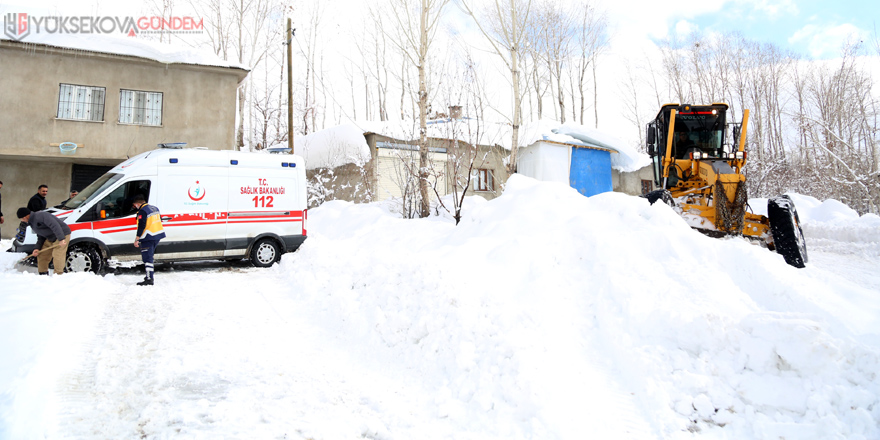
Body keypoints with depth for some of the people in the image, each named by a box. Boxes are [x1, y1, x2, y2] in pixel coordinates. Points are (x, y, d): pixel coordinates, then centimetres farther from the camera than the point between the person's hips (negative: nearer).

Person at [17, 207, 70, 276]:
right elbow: (40, 237, 17)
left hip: (62, 235, -11)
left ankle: (58, 275, -13)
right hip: (51, 238, 11)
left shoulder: (40, 215, -20)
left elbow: (55, 225, -30)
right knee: (42, 255, 12)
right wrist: (38, 248, 4)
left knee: (57, 256, -18)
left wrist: (61, 239, -37)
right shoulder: (32, 223, 14)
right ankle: (43, 274, 21)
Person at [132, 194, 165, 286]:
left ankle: (149, 279, -12)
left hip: (148, 238, -9)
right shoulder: (154, 208, 13)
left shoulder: (142, 211, -13)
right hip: (158, 236, 9)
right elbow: (159, 220, 22)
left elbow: (141, 226, -19)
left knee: (147, 258, -8)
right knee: (149, 256, 20)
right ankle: (149, 276, 28)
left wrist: (137, 239, -17)